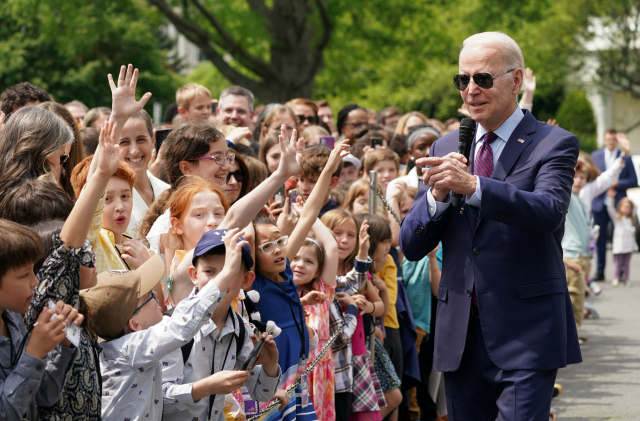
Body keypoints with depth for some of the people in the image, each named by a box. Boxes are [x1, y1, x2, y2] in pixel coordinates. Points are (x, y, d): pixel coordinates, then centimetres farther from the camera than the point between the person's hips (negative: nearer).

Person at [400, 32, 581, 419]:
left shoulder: (554, 144, -2)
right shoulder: (446, 149, 12)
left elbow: (549, 211, -22)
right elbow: (412, 246, 7)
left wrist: (472, 186, -34)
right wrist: (437, 194, -13)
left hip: (527, 334, -5)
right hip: (460, 336, 5)